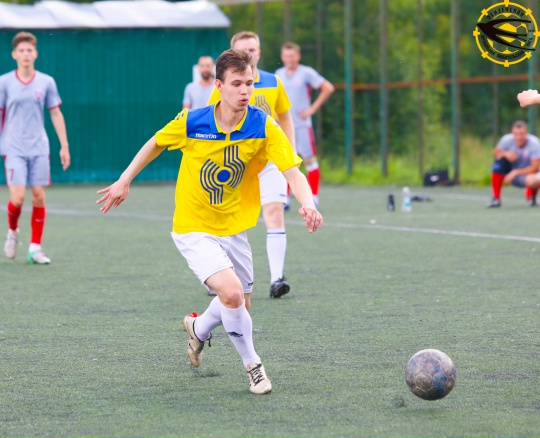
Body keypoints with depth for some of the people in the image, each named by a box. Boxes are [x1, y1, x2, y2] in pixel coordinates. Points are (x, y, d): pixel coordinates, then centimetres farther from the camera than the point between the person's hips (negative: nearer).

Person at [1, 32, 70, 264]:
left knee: (39, 197, -2)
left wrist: (64, 146, 4)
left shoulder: (46, 82, 3)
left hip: (39, 149, 2)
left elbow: (56, 114, 8)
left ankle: (35, 249, 7)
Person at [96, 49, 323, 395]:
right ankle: (253, 366, -1)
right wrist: (124, 182, 7)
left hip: (234, 229, 4)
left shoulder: (263, 126, -15)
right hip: (194, 229, -4)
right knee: (232, 292, -23)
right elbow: (156, 144, 3)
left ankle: (199, 329, 49)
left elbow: (292, 171, -22)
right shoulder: (191, 122, -17)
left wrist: (307, 203, -41)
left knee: (240, 305, 15)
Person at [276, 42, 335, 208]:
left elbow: (328, 88, -7)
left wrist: (312, 108, -9)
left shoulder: (306, 73, -5)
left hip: (302, 124, -4)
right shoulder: (279, 74, 9)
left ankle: (314, 198, 4)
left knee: (309, 160, -1)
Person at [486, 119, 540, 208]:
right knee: (500, 161, -27)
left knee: (531, 180, -40)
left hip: (526, 172, -4)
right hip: (512, 172, 4)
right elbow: (495, 153, -3)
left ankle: (532, 195, 2)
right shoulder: (507, 139, -18)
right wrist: (505, 153, -27)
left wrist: (515, 172, -31)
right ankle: (496, 199, -16)